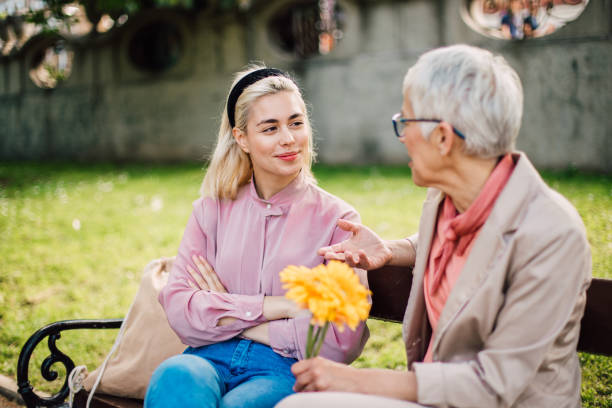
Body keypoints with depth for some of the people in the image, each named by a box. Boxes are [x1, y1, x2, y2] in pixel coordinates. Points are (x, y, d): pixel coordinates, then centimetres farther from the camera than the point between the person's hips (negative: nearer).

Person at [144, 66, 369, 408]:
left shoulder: (337, 219, 3)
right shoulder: (212, 210, 13)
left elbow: (344, 341, -6)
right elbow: (177, 307, -1)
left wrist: (225, 316, -3)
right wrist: (277, 306, -10)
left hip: (288, 371, -2)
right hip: (211, 360, 3)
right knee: (174, 376, -34)